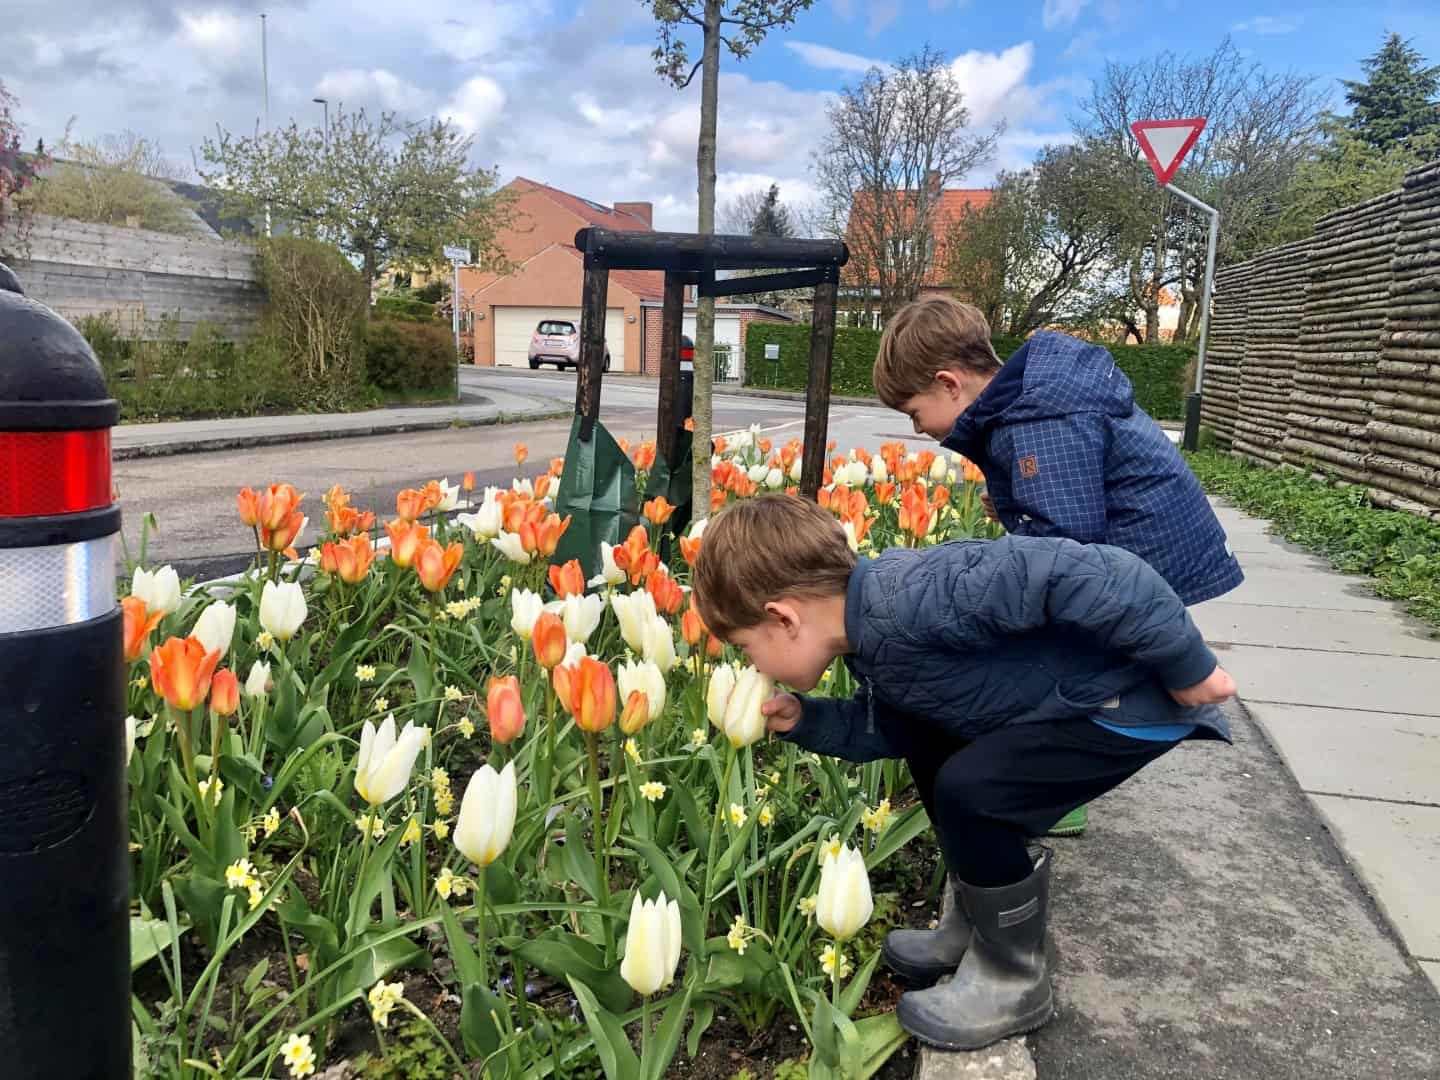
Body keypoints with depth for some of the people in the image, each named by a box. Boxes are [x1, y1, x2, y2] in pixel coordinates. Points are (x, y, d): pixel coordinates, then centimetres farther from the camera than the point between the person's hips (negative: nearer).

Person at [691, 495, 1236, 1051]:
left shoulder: (905, 600, -33)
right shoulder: (868, 634, -1)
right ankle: (982, 924, 28)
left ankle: (1014, 980, 5)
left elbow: (1088, 574, -36)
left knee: (970, 791, -18)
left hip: (1139, 696, -9)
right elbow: (894, 725, 11)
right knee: (930, 747, 14)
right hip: (1074, 694, 10)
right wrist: (804, 721, -3)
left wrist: (1187, 669, -26)